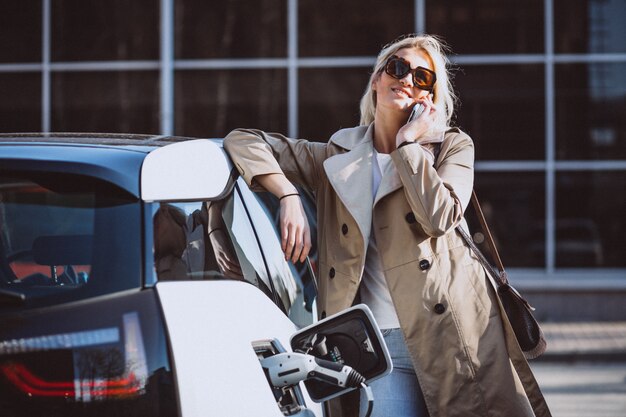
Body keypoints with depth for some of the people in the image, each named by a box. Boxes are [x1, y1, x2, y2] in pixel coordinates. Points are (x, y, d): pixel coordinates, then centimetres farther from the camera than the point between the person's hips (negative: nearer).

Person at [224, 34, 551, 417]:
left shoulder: (453, 146, 8)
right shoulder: (336, 159, 13)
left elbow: (439, 217, -10)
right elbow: (243, 141, 11)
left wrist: (408, 142, -4)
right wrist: (289, 197, -2)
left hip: (459, 330, -1)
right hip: (387, 345, 1)